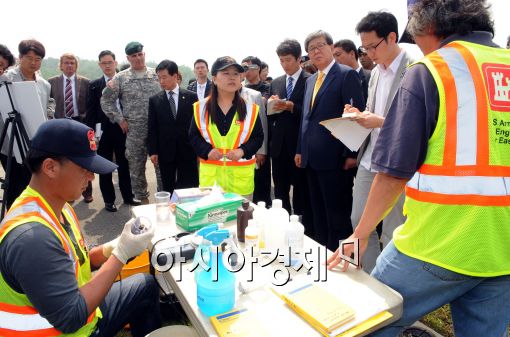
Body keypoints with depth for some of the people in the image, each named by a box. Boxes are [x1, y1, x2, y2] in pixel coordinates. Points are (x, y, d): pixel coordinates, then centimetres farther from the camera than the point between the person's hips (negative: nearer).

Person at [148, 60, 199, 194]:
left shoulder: (191, 97, 1)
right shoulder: (154, 100, 4)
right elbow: (152, 128, 4)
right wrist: (152, 151, -2)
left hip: (187, 150, -1)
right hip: (165, 152, 1)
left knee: (190, 187, 4)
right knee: (168, 189, 9)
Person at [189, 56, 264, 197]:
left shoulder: (250, 108, 0)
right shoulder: (201, 107, 3)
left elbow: (258, 136, 3)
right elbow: (193, 136, 7)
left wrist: (243, 151, -14)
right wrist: (207, 150, -12)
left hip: (241, 174, 0)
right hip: (210, 173, 1)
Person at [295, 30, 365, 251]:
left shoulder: (347, 75, -5)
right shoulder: (310, 80, 18)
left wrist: (352, 154, -17)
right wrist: (300, 150, 14)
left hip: (334, 157, -7)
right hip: (312, 158, 8)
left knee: (338, 212, 3)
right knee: (318, 212, 16)